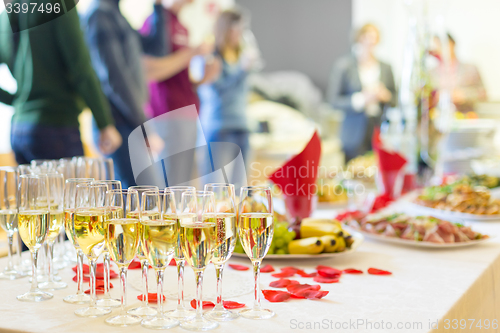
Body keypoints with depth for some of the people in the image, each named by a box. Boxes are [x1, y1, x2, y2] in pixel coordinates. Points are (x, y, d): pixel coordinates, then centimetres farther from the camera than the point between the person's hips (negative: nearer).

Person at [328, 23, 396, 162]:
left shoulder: (385, 68, 13)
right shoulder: (343, 66, 2)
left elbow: (394, 100, 18)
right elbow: (333, 100, -2)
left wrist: (385, 96, -5)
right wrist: (360, 99, -14)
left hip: (381, 131, 3)